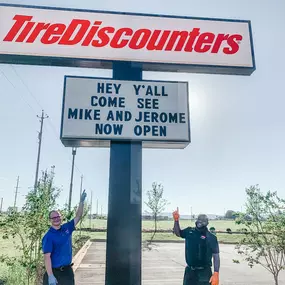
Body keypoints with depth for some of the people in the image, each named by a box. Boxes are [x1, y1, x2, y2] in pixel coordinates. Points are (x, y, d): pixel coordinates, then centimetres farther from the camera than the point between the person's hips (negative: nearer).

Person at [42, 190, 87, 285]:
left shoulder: (67, 228, 2)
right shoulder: (48, 236, -14)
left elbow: (78, 217, 8)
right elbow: (47, 257, -18)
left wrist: (82, 201, 0)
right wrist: (50, 276, -25)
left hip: (68, 270, 5)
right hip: (54, 272, -5)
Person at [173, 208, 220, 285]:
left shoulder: (211, 237, -9)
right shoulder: (189, 231, 4)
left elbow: (216, 256, -10)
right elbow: (178, 233, 14)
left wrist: (216, 274, -17)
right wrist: (176, 220, -5)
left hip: (204, 272, -4)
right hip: (189, 271, 5)